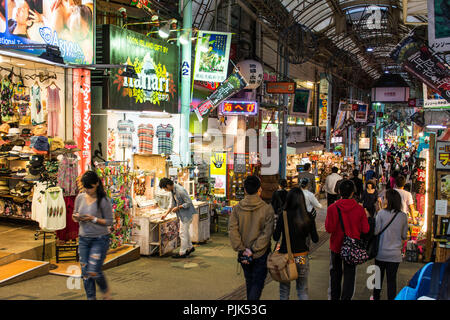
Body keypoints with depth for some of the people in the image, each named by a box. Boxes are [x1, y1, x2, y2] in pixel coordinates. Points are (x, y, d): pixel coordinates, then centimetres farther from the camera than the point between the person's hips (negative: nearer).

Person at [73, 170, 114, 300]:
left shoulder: (104, 201, -11)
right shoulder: (80, 198, 3)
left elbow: (109, 221, -8)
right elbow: (75, 214, 16)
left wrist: (93, 219, -21)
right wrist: (76, 217, -8)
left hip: (100, 239, -5)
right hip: (83, 239, 5)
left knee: (94, 272, -8)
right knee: (85, 272, 7)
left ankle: (106, 291, 22)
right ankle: (91, 297, 23)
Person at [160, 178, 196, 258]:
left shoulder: (180, 190, -26)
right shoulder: (172, 190, 3)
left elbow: (189, 202, -23)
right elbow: (172, 203, 15)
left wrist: (178, 207, -19)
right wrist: (166, 214, 14)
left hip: (187, 213, -9)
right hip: (182, 214, 9)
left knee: (183, 233, -4)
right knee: (185, 231, 20)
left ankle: (182, 253, 4)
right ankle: (190, 247, 36)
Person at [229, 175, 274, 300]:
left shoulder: (237, 208, -6)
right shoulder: (267, 209, -12)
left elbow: (232, 230, -12)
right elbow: (267, 233, -17)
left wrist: (241, 250, -10)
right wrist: (253, 250, -14)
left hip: (244, 254, 3)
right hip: (261, 254, -3)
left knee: (249, 281, 22)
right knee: (258, 283, 7)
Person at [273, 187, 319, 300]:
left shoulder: (283, 216, -13)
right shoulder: (309, 217, -6)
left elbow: (276, 238, -9)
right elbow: (315, 239, -2)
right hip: (302, 258, 2)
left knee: (284, 291, 13)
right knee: (303, 291, 15)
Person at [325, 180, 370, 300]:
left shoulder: (332, 208, -16)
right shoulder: (360, 209, -13)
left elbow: (329, 228, -16)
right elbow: (365, 230, -10)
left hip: (336, 246, 1)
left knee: (335, 274, 19)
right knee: (349, 275, 9)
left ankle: (334, 297, 32)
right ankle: (346, 297, 9)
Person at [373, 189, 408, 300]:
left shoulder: (381, 213, -13)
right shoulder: (403, 216, -4)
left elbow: (376, 232, -10)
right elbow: (404, 236, 5)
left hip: (381, 252, -1)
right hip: (395, 253, 1)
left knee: (379, 276, 16)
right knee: (392, 279, 9)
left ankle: (376, 297, 31)